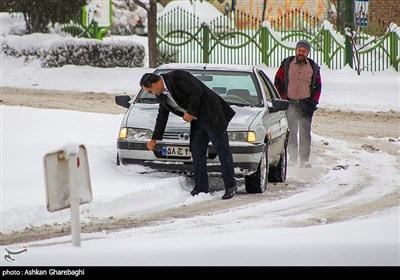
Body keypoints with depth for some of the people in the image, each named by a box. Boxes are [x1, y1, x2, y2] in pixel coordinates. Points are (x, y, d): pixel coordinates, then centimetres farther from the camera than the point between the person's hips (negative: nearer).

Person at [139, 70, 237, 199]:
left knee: (222, 150, -4)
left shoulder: (177, 77, -17)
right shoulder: (161, 95, 11)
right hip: (198, 121, 9)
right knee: (197, 152, 5)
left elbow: (196, 91, -22)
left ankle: (230, 186, 0)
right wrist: (154, 139, 24)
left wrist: (190, 112, -16)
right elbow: (162, 116, 21)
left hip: (212, 116, -9)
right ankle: (201, 188, 9)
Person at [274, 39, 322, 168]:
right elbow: (278, 82, 6)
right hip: (290, 103, 0)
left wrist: (313, 102, 1)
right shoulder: (286, 64, 2)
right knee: (291, 132, 5)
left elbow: (318, 86, 11)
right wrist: (282, 99, 0)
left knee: (305, 132, -2)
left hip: (306, 104, 0)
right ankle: (292, 157, 13)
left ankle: (305, 159, 2)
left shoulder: (313, 67, 4)